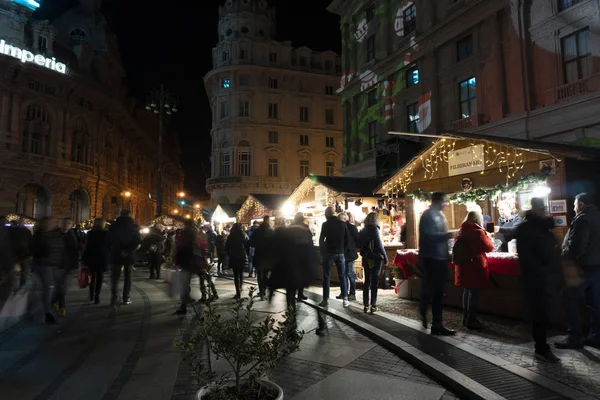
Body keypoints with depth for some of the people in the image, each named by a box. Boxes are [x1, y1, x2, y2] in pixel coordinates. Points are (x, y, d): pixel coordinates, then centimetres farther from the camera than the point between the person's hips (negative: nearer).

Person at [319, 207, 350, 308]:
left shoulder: (325, 224, -4)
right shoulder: (342, 224, 6)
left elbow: (321, 239, -5)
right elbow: (347, 239, 7)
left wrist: (322, 251, 5)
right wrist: (343, 250, 13)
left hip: (329, 252, -3)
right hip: (340, 253, 3)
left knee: (326, 276, 3)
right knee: (342, 276, 7)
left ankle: (326, 300, 3)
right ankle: (345, 300, 4)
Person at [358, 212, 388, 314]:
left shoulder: (363, 230, 5)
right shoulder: (375, 229, -11)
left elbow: (359, 244, 8)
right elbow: (379, 244, -13)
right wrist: (385, 257, -7)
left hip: (366, 258, 5)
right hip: (376, 258, -5)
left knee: (367, 281, 12)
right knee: (374, 282, 1)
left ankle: (365, 305, 14)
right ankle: (373, 306, 3)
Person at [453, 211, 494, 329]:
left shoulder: (461, 231, 7)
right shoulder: (478, 232, -14)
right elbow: (489, 247, -6)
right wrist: (487, 236, 11)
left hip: (463, 265, 7)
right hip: (475, 266, -7)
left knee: (466, 291, 15)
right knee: (473, 292, -1)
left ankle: (466, 318, 22)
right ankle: (471, 320, 4)